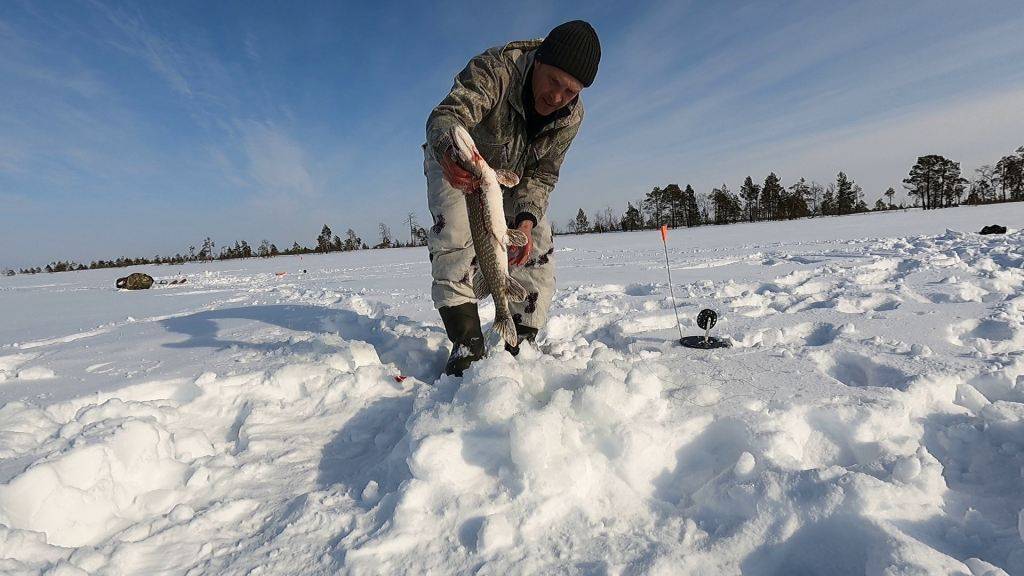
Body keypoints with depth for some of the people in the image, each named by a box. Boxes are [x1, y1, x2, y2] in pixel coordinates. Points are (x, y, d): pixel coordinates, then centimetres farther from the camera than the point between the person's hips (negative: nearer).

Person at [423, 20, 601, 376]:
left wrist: (526, 219, -33)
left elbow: (541, 174, -15)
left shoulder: (571, 117, -17)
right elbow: (447, 114, -46)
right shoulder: (495, 69, -33)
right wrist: (449, 155, -70)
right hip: (455, 164, -4)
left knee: (539, 251, -8)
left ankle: (516, 346, 2)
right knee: (454, 229, -32)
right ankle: (467, 344, -29)